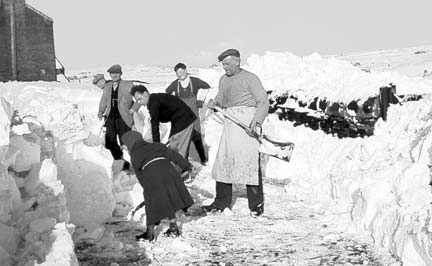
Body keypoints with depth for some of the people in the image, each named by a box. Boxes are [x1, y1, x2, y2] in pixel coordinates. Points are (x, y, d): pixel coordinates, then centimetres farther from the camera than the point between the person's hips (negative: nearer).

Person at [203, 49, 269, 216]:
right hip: (230, 123, 7)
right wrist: (215, 103, 0)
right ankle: (221, 202, 12)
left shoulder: (250, 78, -3)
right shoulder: (223, 80, 17)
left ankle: (256, 204, 1)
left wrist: (256, 121, -22)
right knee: (223, 160, 4)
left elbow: (263, 102, -7)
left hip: (247, 123, -6)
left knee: (250, 161, -7)